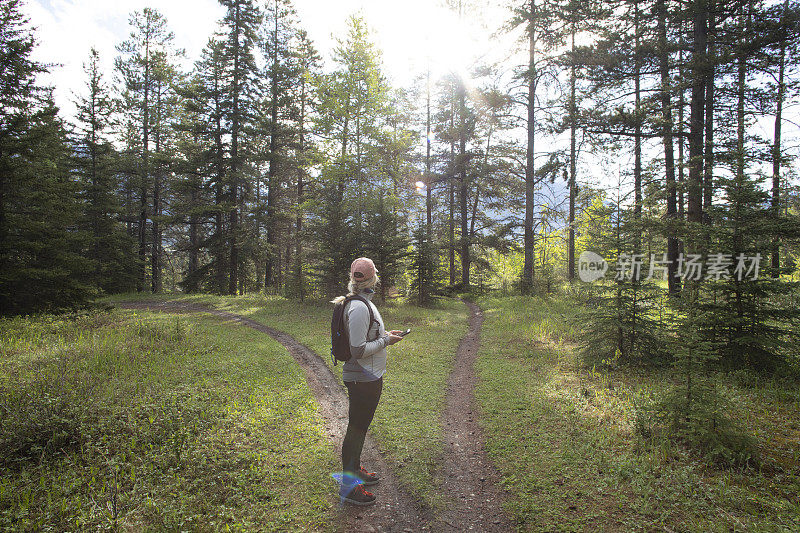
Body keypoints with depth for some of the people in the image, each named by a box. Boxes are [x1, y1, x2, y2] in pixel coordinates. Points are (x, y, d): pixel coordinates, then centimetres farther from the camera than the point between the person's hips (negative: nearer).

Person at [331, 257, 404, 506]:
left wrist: (385, 334, 10)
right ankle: (348, 485, 17)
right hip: (363, 380, -10)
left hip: (369, 377, 10)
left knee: (360, 427, 22)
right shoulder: (359, 307, -24)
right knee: (356, 429, 2)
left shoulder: (364, 302, 9)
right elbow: (358, 350, -25)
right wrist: (386, 340, -15)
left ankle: (355, 470, 40)